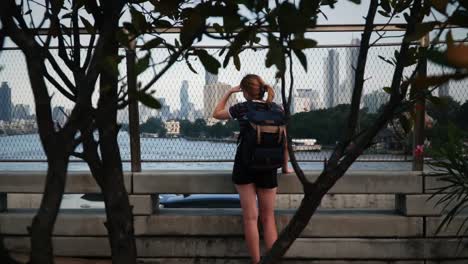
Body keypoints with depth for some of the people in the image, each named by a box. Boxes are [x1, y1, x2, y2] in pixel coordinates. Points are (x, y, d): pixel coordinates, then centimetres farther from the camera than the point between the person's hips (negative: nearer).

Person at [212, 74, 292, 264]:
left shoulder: (241, 108, -4)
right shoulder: (278, 110, 1)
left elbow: (216, 114, 14)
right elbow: (284, 141, 3)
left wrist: (229, 92, 18)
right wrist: (285, 167, 14)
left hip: (244, 166, -2)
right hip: (268, 168, 2)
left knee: (250, 218, 4)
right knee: (268, 218, 11)